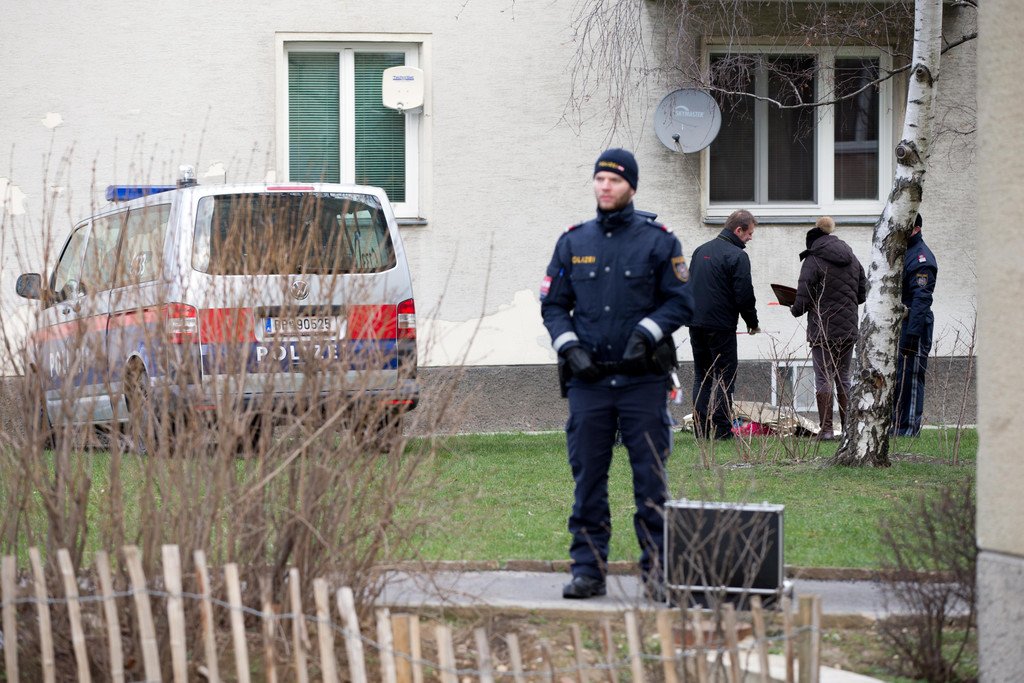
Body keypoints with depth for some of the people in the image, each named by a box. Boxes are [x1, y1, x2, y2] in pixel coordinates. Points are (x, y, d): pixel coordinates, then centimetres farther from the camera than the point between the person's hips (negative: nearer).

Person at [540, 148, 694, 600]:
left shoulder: (657, 241, 3)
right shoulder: (573, 242, 10)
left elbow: (680, 302, 2)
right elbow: (553, 304, 13)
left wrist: (646, 333, -12)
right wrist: (570, 347, -3)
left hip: (642, 378, -2)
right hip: (588, 377, 2)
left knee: (650, 478, -2)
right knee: (588, 478, 3)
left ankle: (657, 569, 3)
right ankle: (588, 570, 9)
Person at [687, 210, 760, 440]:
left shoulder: (701, 250, 14)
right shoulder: (737, 256, -12)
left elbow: (689, 285, 20)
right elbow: (744, 295, -14)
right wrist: (753, 323, 1)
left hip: (696, 324, 7)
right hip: (721, 326, -7)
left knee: (702, 376, 12)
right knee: (725, 377, -1)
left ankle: (701, 429, 9)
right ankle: (721, 429, -5)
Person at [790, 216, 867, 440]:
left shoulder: (813, 261, -11)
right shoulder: (852, 259, 9)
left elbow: (803, 298, -14)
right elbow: (863, 293, 14)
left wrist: (795, 310, 6)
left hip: (823, 329, -5)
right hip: (849, 329, 5)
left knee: (823, 378, 0)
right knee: (844, 376, 15)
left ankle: (826, 428, -2)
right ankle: (849, 426, 13)